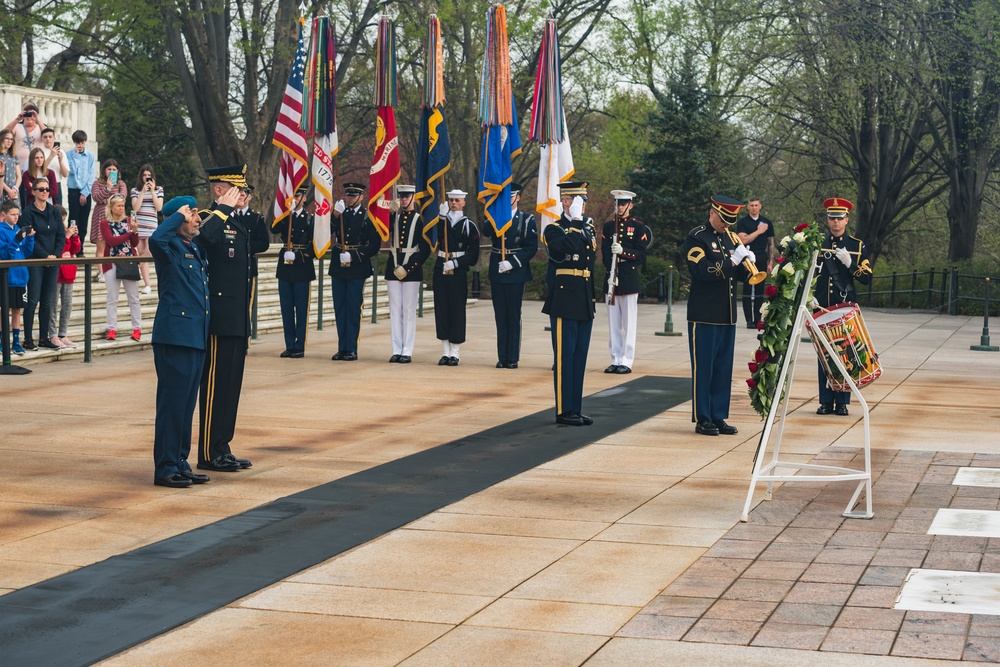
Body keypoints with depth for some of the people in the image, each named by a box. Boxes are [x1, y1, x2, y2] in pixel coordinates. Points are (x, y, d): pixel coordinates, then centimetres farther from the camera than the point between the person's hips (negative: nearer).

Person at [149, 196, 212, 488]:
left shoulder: (196, 248, 17)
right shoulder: (170, 247, -8)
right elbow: (156, 239, -32)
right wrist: (178, 216, -19)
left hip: (196, 337, 9)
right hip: (174, 335, -9)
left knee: (187, 403, 13)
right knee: (172, 402, -4)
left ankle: (180, 463, 20)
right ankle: (165, 468, 2)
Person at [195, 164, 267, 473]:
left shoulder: (238, 223, 15)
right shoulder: (209, 219, -12)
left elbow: (260, 244, 26)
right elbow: (207, 236, -34)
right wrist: (224, 207, -23)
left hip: (239, 321, 9)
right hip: (219, 322, -9)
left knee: (232, 385, 12)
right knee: (215, 385, -3)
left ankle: (222, 448, 20)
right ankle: (209, 453, 4)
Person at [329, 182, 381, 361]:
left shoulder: (367, 217, -1)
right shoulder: (339, 214, 9)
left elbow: (374, 244, -5)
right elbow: (326, 233, -5)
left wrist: (354, 256, -14)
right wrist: (335, 216, -17)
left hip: (357, 268, -4)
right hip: (338, 267, 4)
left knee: (353, 309, -2)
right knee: (340, 309, 7)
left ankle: (351, 349, 3)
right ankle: (342, 348, 13)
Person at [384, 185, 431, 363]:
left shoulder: (420, 219, 0)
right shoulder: (393, 217, 10)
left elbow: (425, 249, -5)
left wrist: (407, 268, -11)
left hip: (412, 270, -4)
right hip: (393, 268, 4)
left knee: (409, 311, -1)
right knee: (395, 310, 4)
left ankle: (407, 352, 1)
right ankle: (397, 351, 8)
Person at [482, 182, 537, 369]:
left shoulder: (527, 220, 3)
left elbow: (532, 247, -5)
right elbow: (486, 232, -10)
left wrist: (512, 262, -14)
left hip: (516, 274, -3)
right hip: (497, 274, 3)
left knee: (514, 316, -1)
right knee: (501, 317, 6)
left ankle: (513, 357, 3)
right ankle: (502, 357, 10)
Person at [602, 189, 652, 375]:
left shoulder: (638, 227, 1)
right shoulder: (608, 226, 12)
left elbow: (641, 255, -5)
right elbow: (605, 253, 6)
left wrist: (623, 252, -21)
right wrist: (611, 272, -9)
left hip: (629, 280, -4)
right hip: (611, 278, 4)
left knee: (628, 323, -2)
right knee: (613, 323, 6)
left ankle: (626, 361, 1)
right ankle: (615, 360, 12)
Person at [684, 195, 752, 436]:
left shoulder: (729, 238, 16)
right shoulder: (696, 238, -6)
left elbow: (738, 274, 16)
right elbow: (702, 272, -18)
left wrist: (747, 262, -4)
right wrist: (732, 261, -21)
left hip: (727, 315, 7)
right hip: (704, 315, -7)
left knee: (723, 370, 9)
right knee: (703, 368, -1)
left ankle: (718, 417, 15)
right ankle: (702, 419, 4)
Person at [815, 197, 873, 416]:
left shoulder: (857, 246, 5)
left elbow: (866, 278, 0)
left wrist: (849, 263, -15)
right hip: (822, 309, 2)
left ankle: (842, 402, 5)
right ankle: (826, 401, 8)